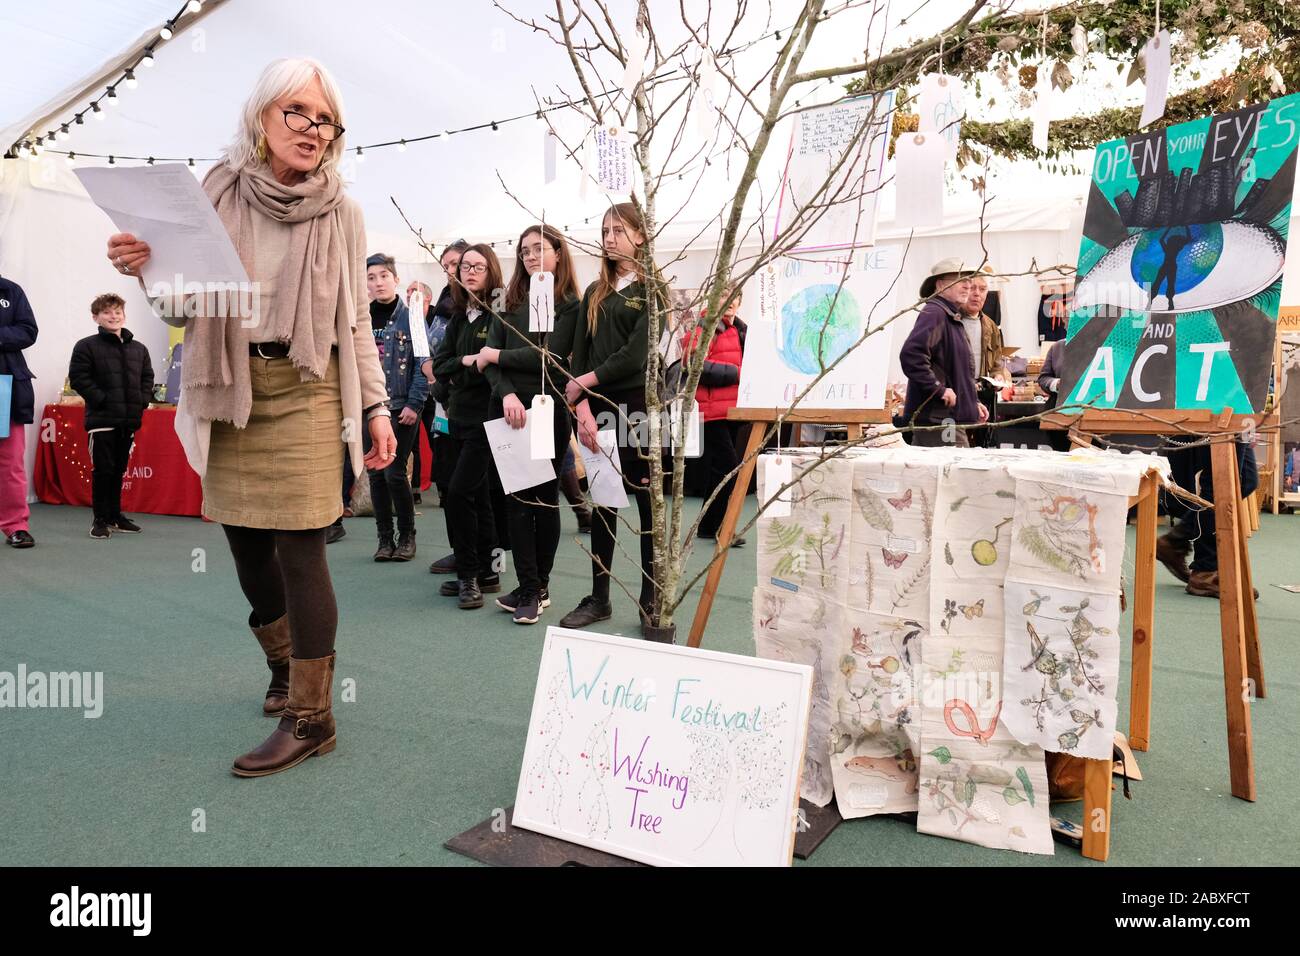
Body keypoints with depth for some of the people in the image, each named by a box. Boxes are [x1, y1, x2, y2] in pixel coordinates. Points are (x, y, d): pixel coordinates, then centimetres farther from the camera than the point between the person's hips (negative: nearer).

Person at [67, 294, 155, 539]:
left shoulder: (138, 349, 12)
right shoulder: (86, 346, -3)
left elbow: (147, 377, 17)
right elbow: (78, 378, -8)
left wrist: (142, 401, 2)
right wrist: (101, 399, -15)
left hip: (129, 420, 5)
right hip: (101, 420, -5)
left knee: (119, 470, 13)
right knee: (102, 470, -3)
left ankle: (115, 516, 23)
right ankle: (100, 520, 6)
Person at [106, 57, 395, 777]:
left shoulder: (341, 214, 0)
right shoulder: (219, 193, 4)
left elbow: (356, 320, 5)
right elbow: (190, 306, 7)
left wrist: (376, 407, -1)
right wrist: (150, 272, -14)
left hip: (304, 390, -3)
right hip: (229, 391, 3)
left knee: (298, 549, -7)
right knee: (246, 544, 11)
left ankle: (310, 718, 3)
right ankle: (288, 671, 34)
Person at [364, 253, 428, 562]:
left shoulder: (410, 317, -2)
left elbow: (423, 363, -7)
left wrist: (414, 404, -13)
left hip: (401, 408, -4)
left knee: (395, 473, -6)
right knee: (376, 475, 6)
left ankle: (407, 536, 11)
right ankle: (385, 538, 18)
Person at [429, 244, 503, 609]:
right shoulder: (459, 317, 14)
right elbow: (440, 367, 7)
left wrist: (461, 372, -11)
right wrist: (466, 362, -11)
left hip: (487, 417, -8)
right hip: (460, 416, 8)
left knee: (459, 492, -11)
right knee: (478, 496, 11)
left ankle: (470, 575, 2)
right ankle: (484, 574, 20)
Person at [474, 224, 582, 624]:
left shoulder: (570, 306, 0)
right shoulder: (511, 303, 13)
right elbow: (491, 355, 2)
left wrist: (497, 356, -6)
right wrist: (507, 394, -16)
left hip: (549, 410, -4)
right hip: (509, 410, 4)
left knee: (544, 498, 5)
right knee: (516, 498, 2)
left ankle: (538, 586, 14)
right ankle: (530, 588, 8)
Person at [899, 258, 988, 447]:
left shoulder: (952, 318, 22)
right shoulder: (934, 313, -12)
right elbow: (911, 355, -29)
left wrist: (972, 402, 21)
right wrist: (939, 389, -23)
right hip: (937, 419, -10)